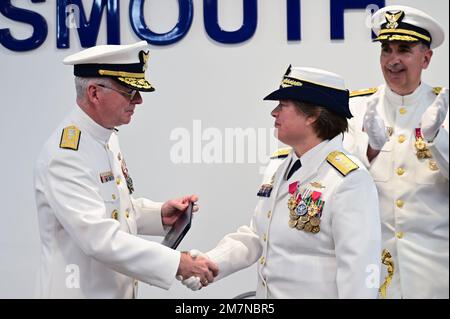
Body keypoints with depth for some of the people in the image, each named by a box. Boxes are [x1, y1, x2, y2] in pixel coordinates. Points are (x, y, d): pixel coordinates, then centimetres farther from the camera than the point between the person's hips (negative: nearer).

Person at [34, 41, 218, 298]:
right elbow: (100, 237, -29)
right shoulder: (65, 156, -22)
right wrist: (176, 263, -28)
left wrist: (158, 214, 1)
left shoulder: (107, 138, 5)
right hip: (82, 291, -8)